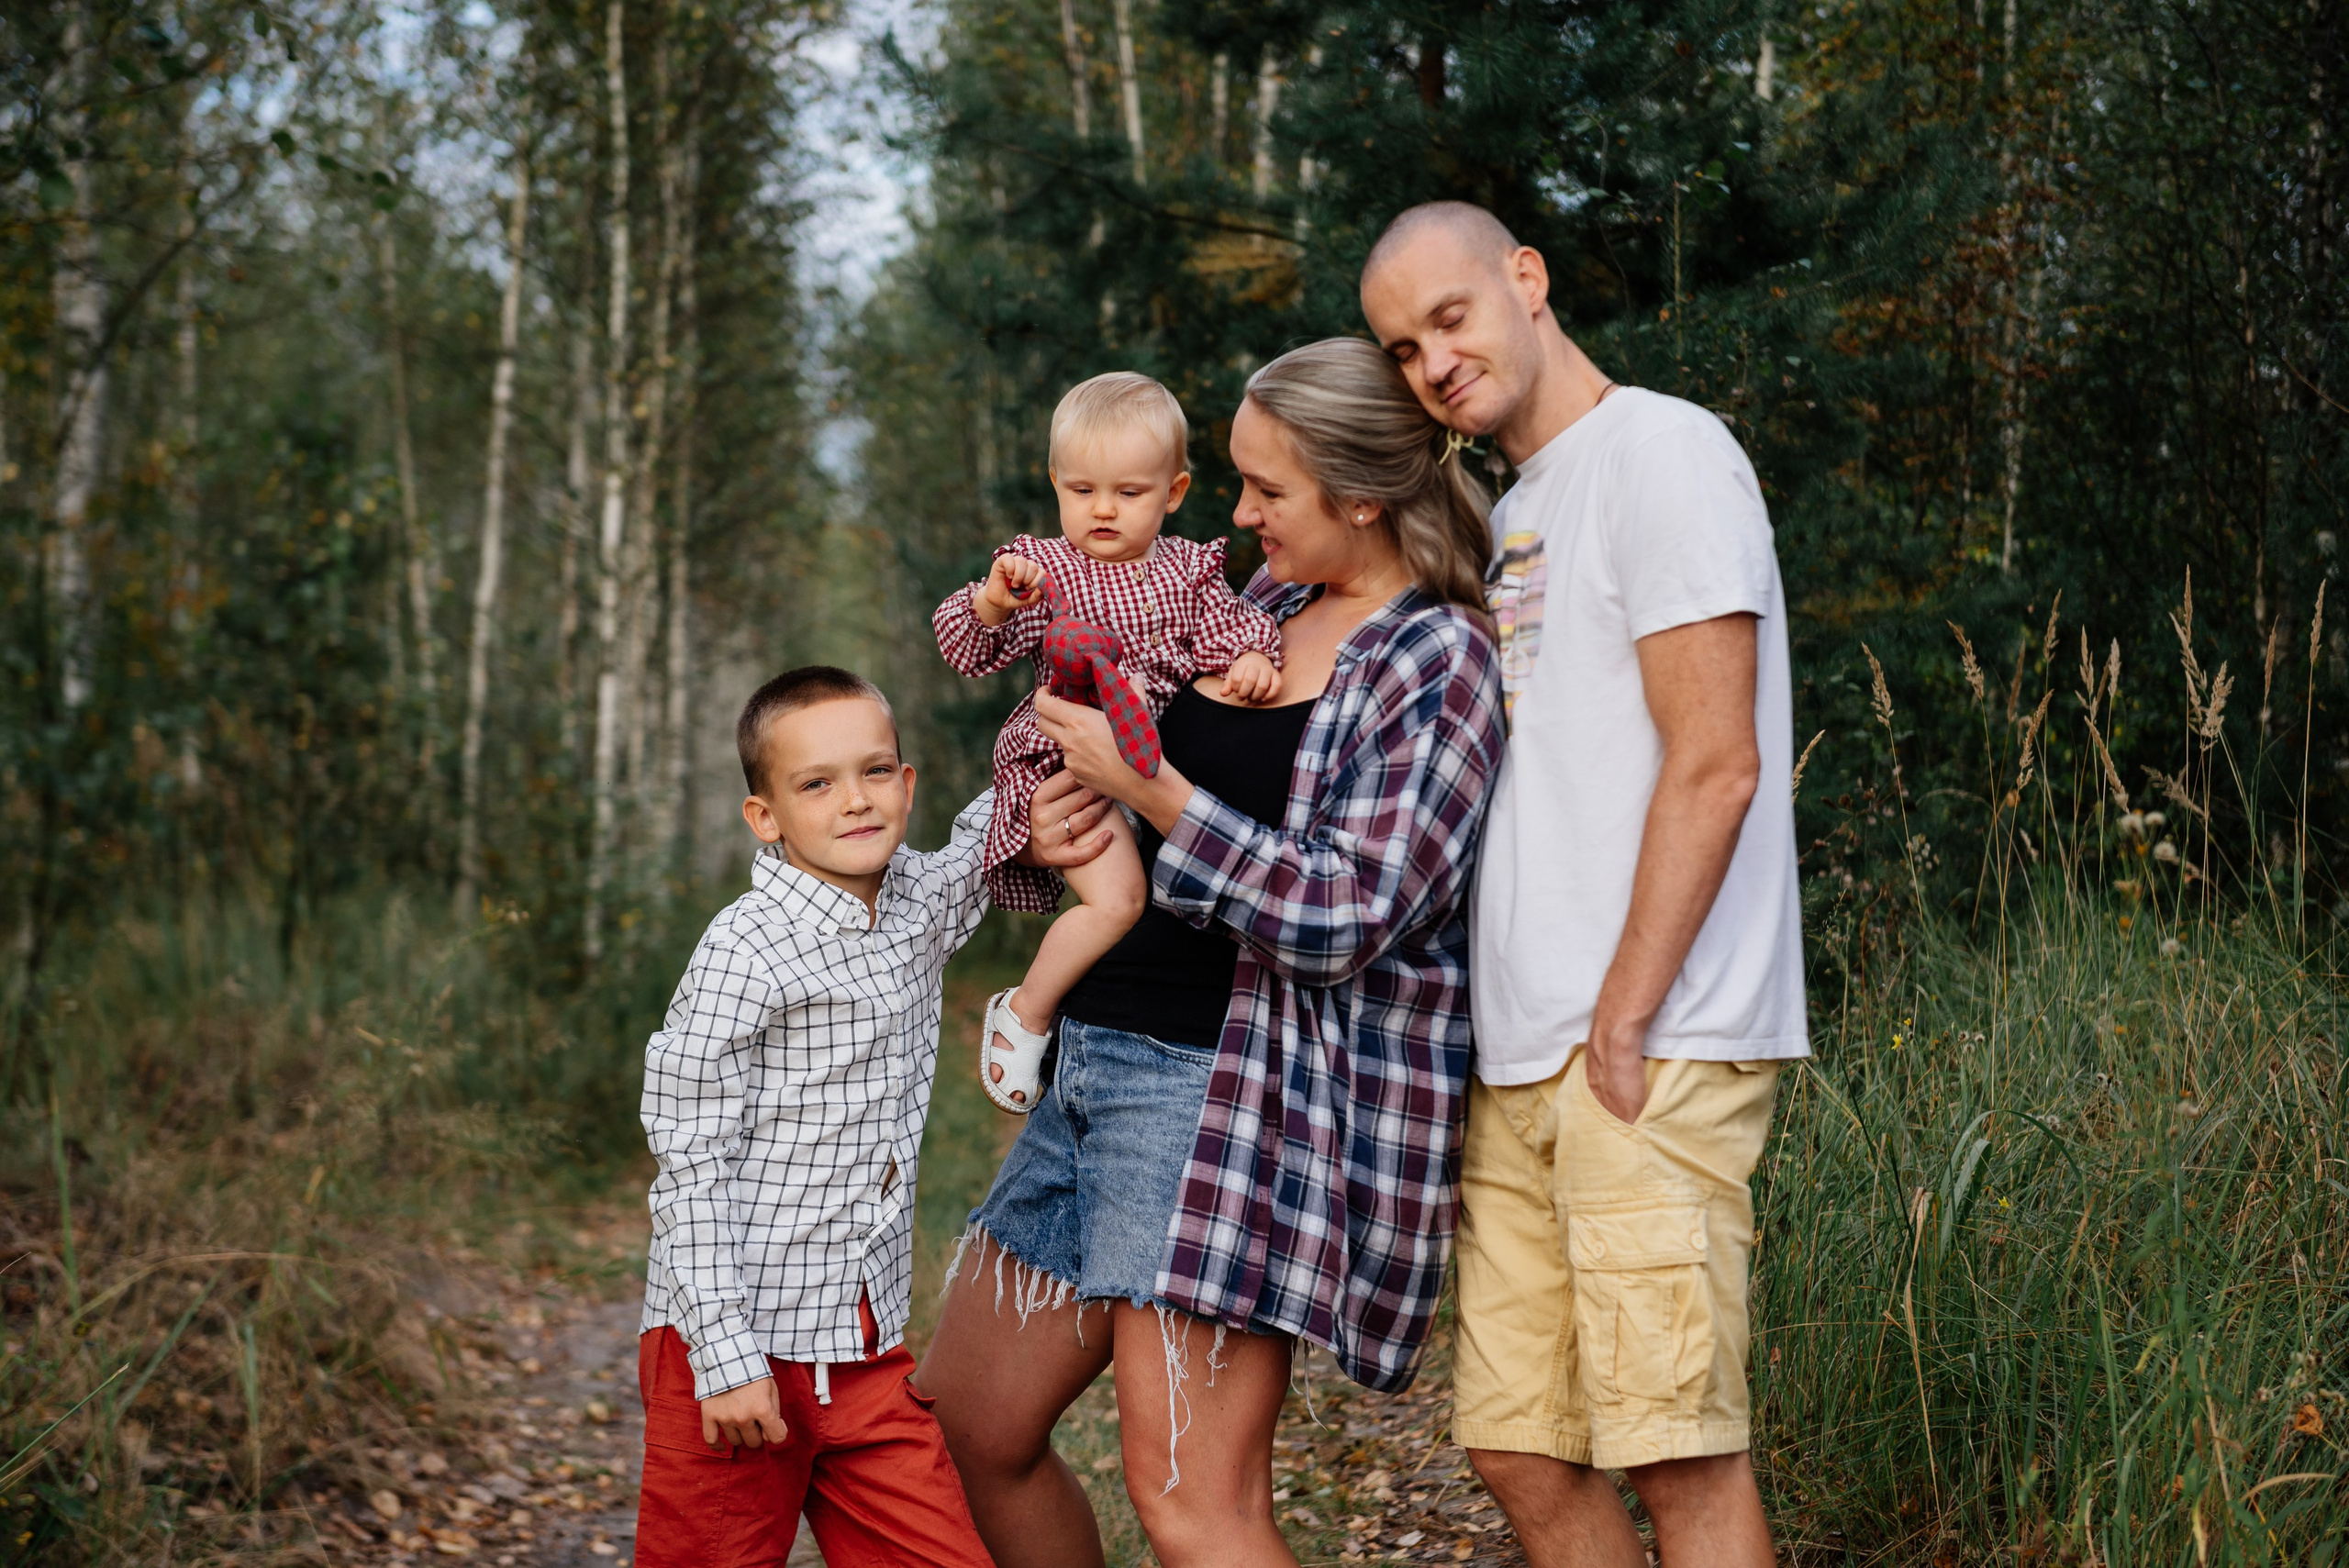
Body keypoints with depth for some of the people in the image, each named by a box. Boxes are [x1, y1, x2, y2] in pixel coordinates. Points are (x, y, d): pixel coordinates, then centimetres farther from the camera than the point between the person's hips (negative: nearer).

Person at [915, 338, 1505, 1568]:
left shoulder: (1438, 661, -10)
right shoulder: (1268, 604, 14)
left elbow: (1345, 915, -19)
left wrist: (1148, 788, -17)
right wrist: (1064, 817, 3)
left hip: (1245, 1097, -9)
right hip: (1098, 1066, 9)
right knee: (960, 1430, 12)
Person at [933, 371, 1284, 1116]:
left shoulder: (1185, 567, 9)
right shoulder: (1044, 568, -3)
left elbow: (1226, 623, 7)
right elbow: (967, 652, -8)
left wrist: (1251, 654, -16)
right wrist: (991, 602, -29)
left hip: (1159, 756, 6)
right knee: (1116, 897, -22)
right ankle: (1024, 1014, -3)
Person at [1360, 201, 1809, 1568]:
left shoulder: (1662, 452, -6)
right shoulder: (1512, 519, 21)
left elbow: (1714, 767, -13)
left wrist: (1624, 1022, -15)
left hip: (1653, 1049, -9)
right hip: (1518, 1060, 9)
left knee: (1677, 1448, -9)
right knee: (1521, 1450, 8)